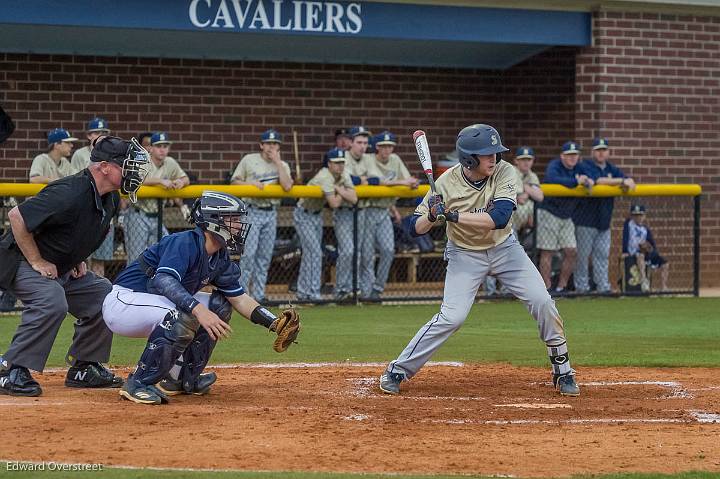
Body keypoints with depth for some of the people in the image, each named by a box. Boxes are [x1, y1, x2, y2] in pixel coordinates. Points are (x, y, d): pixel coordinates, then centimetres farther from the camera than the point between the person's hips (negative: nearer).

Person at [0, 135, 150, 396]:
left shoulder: (110, 199, 0)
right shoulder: (70, 194, -30)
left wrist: (77, 259, 7)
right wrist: (37, 262, -24)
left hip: (63, 268, 10)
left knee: (103, 294, 5)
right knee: (52, 301, -32)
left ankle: (84, 369, 15)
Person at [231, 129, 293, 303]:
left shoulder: (282, 165, 6)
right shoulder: (249, 160, 1)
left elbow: (287, 186, -12)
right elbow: (234, 182, 5)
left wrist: (277, 162, -12)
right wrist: (252, 183, -12)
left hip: (271, 214, 3)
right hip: (252, 212, -3)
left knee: (265, 256, 5)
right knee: (249, 253, -12)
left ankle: (259, 294, 11)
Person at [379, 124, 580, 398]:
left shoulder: (504, 173, -20)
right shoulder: (447, 183, -20)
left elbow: (500, 217, -33)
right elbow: (418, 228, -14)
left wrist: (454, 215, -38)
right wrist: (432, 215, -36)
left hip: (504, 248, 2)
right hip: (465, 253, -2)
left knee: (542, 302, -8)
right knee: (452, 316, -17)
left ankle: (562, 371, 10)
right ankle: (397, 370, -5)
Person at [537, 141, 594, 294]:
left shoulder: (578, 169, 10)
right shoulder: (554, 166, -10)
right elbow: (553, 180, -31)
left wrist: (589, 181, -19)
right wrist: (576, 182, -34)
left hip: (567, 217, 7)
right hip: (549, 213, -7)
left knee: (571, 252, 1)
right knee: (548, 252, -6)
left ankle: (561, 287, 11)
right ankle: (547, 288, -3)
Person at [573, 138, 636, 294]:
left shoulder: (611, 169, 14)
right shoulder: (585, 166, -7)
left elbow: (628, 180, 5)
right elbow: (598, 180, -23)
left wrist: (627, 183, -20)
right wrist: (620, 181, -21)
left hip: (604, 221, 6)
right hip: (586, 220, -6)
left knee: (603, 254, 4)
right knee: (583, 254, -2)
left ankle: (603, 286, 6)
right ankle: (581, 287, 3)